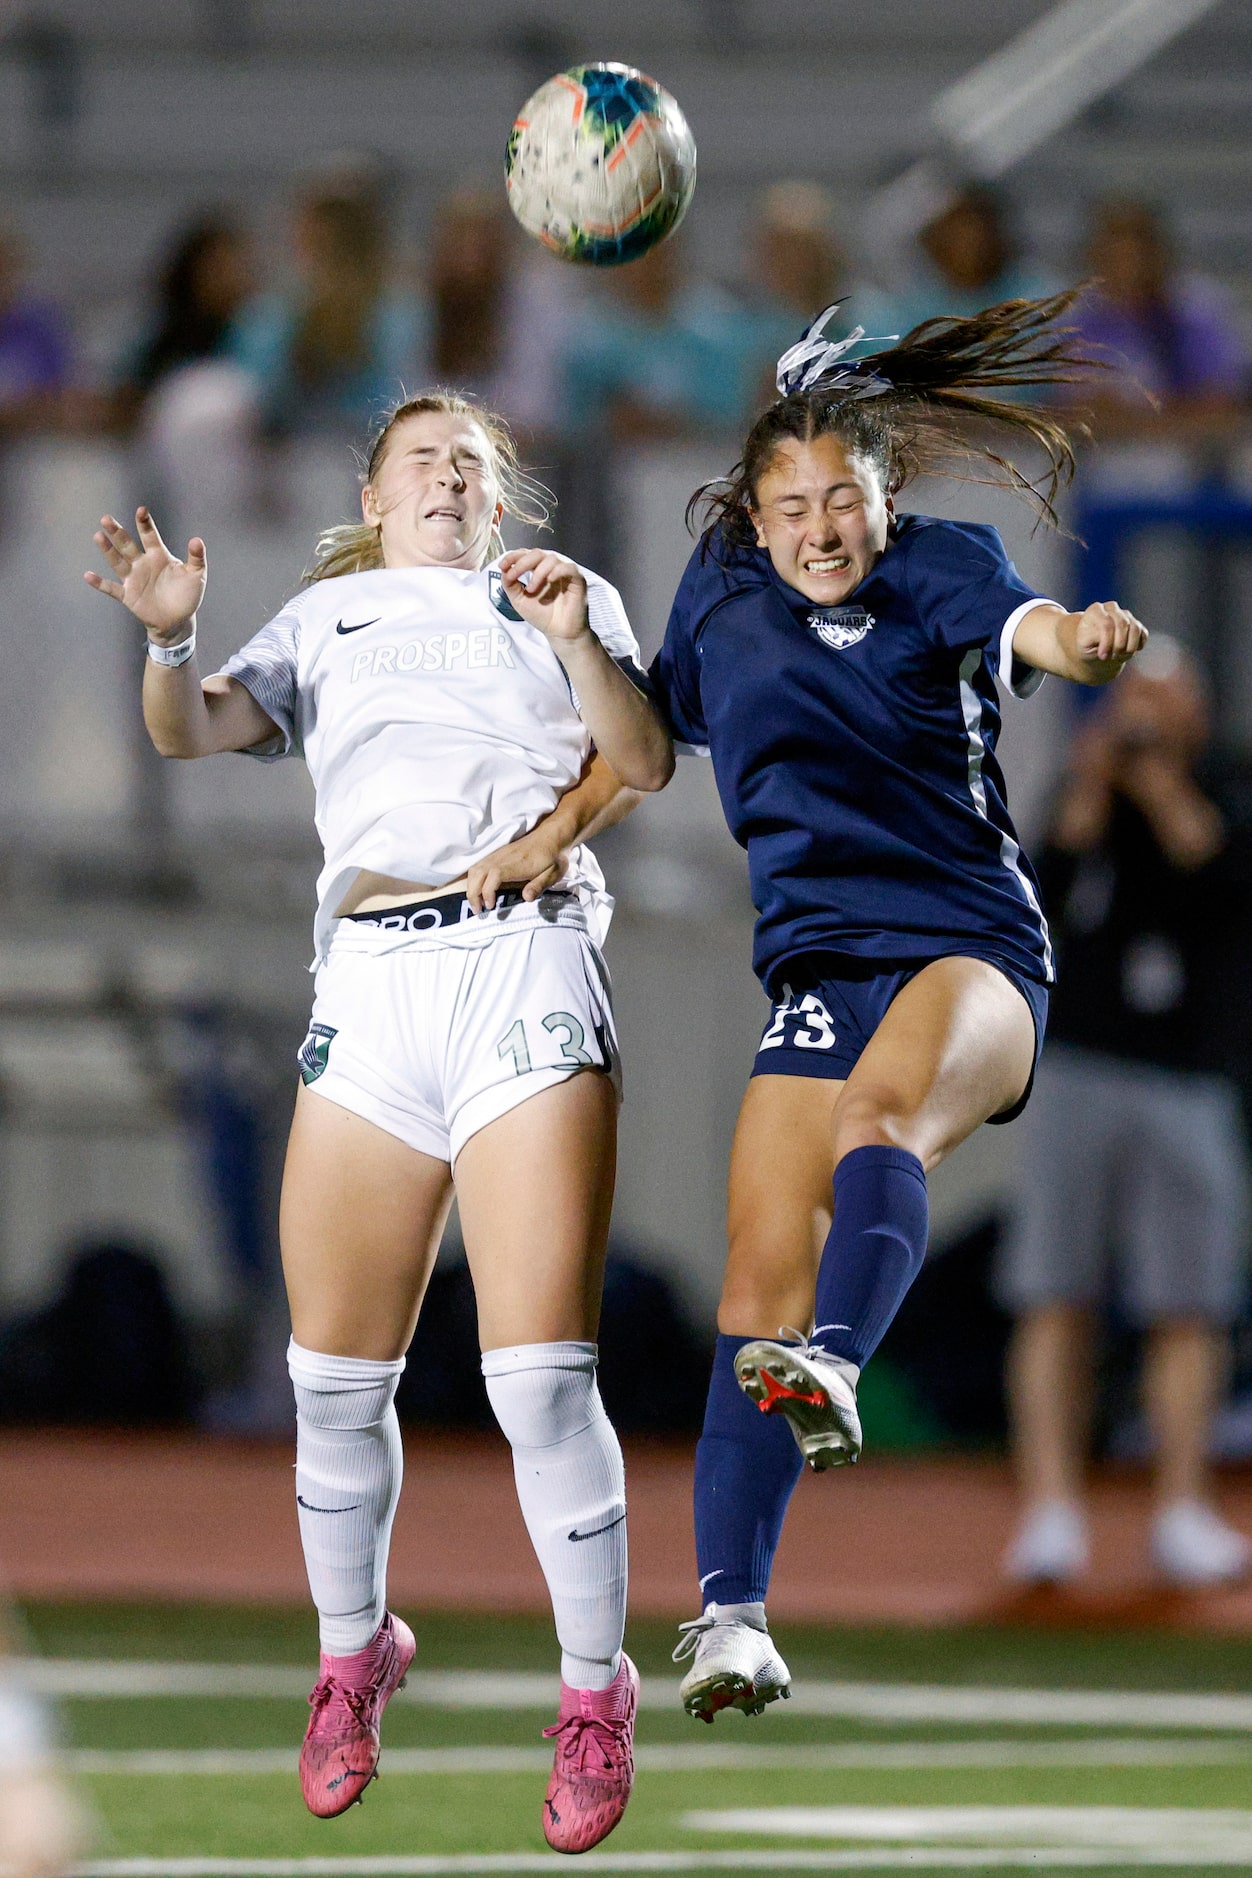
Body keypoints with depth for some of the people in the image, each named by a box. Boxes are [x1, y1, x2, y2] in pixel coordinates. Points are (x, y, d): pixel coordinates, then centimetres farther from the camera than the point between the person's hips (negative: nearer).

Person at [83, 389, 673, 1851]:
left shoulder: (563, 598, 18)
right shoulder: (326, 619, 22)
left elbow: (646, 764, 7)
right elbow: (188, 734, 10)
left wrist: (578, 643, -10)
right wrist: (169, 640, -11)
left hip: (528, 960, -2)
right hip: (370, 983, 2)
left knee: (539, 1373, -12)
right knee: (336, 1376, 1)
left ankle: (594, 1695, 0)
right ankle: (353, 1653, 23)